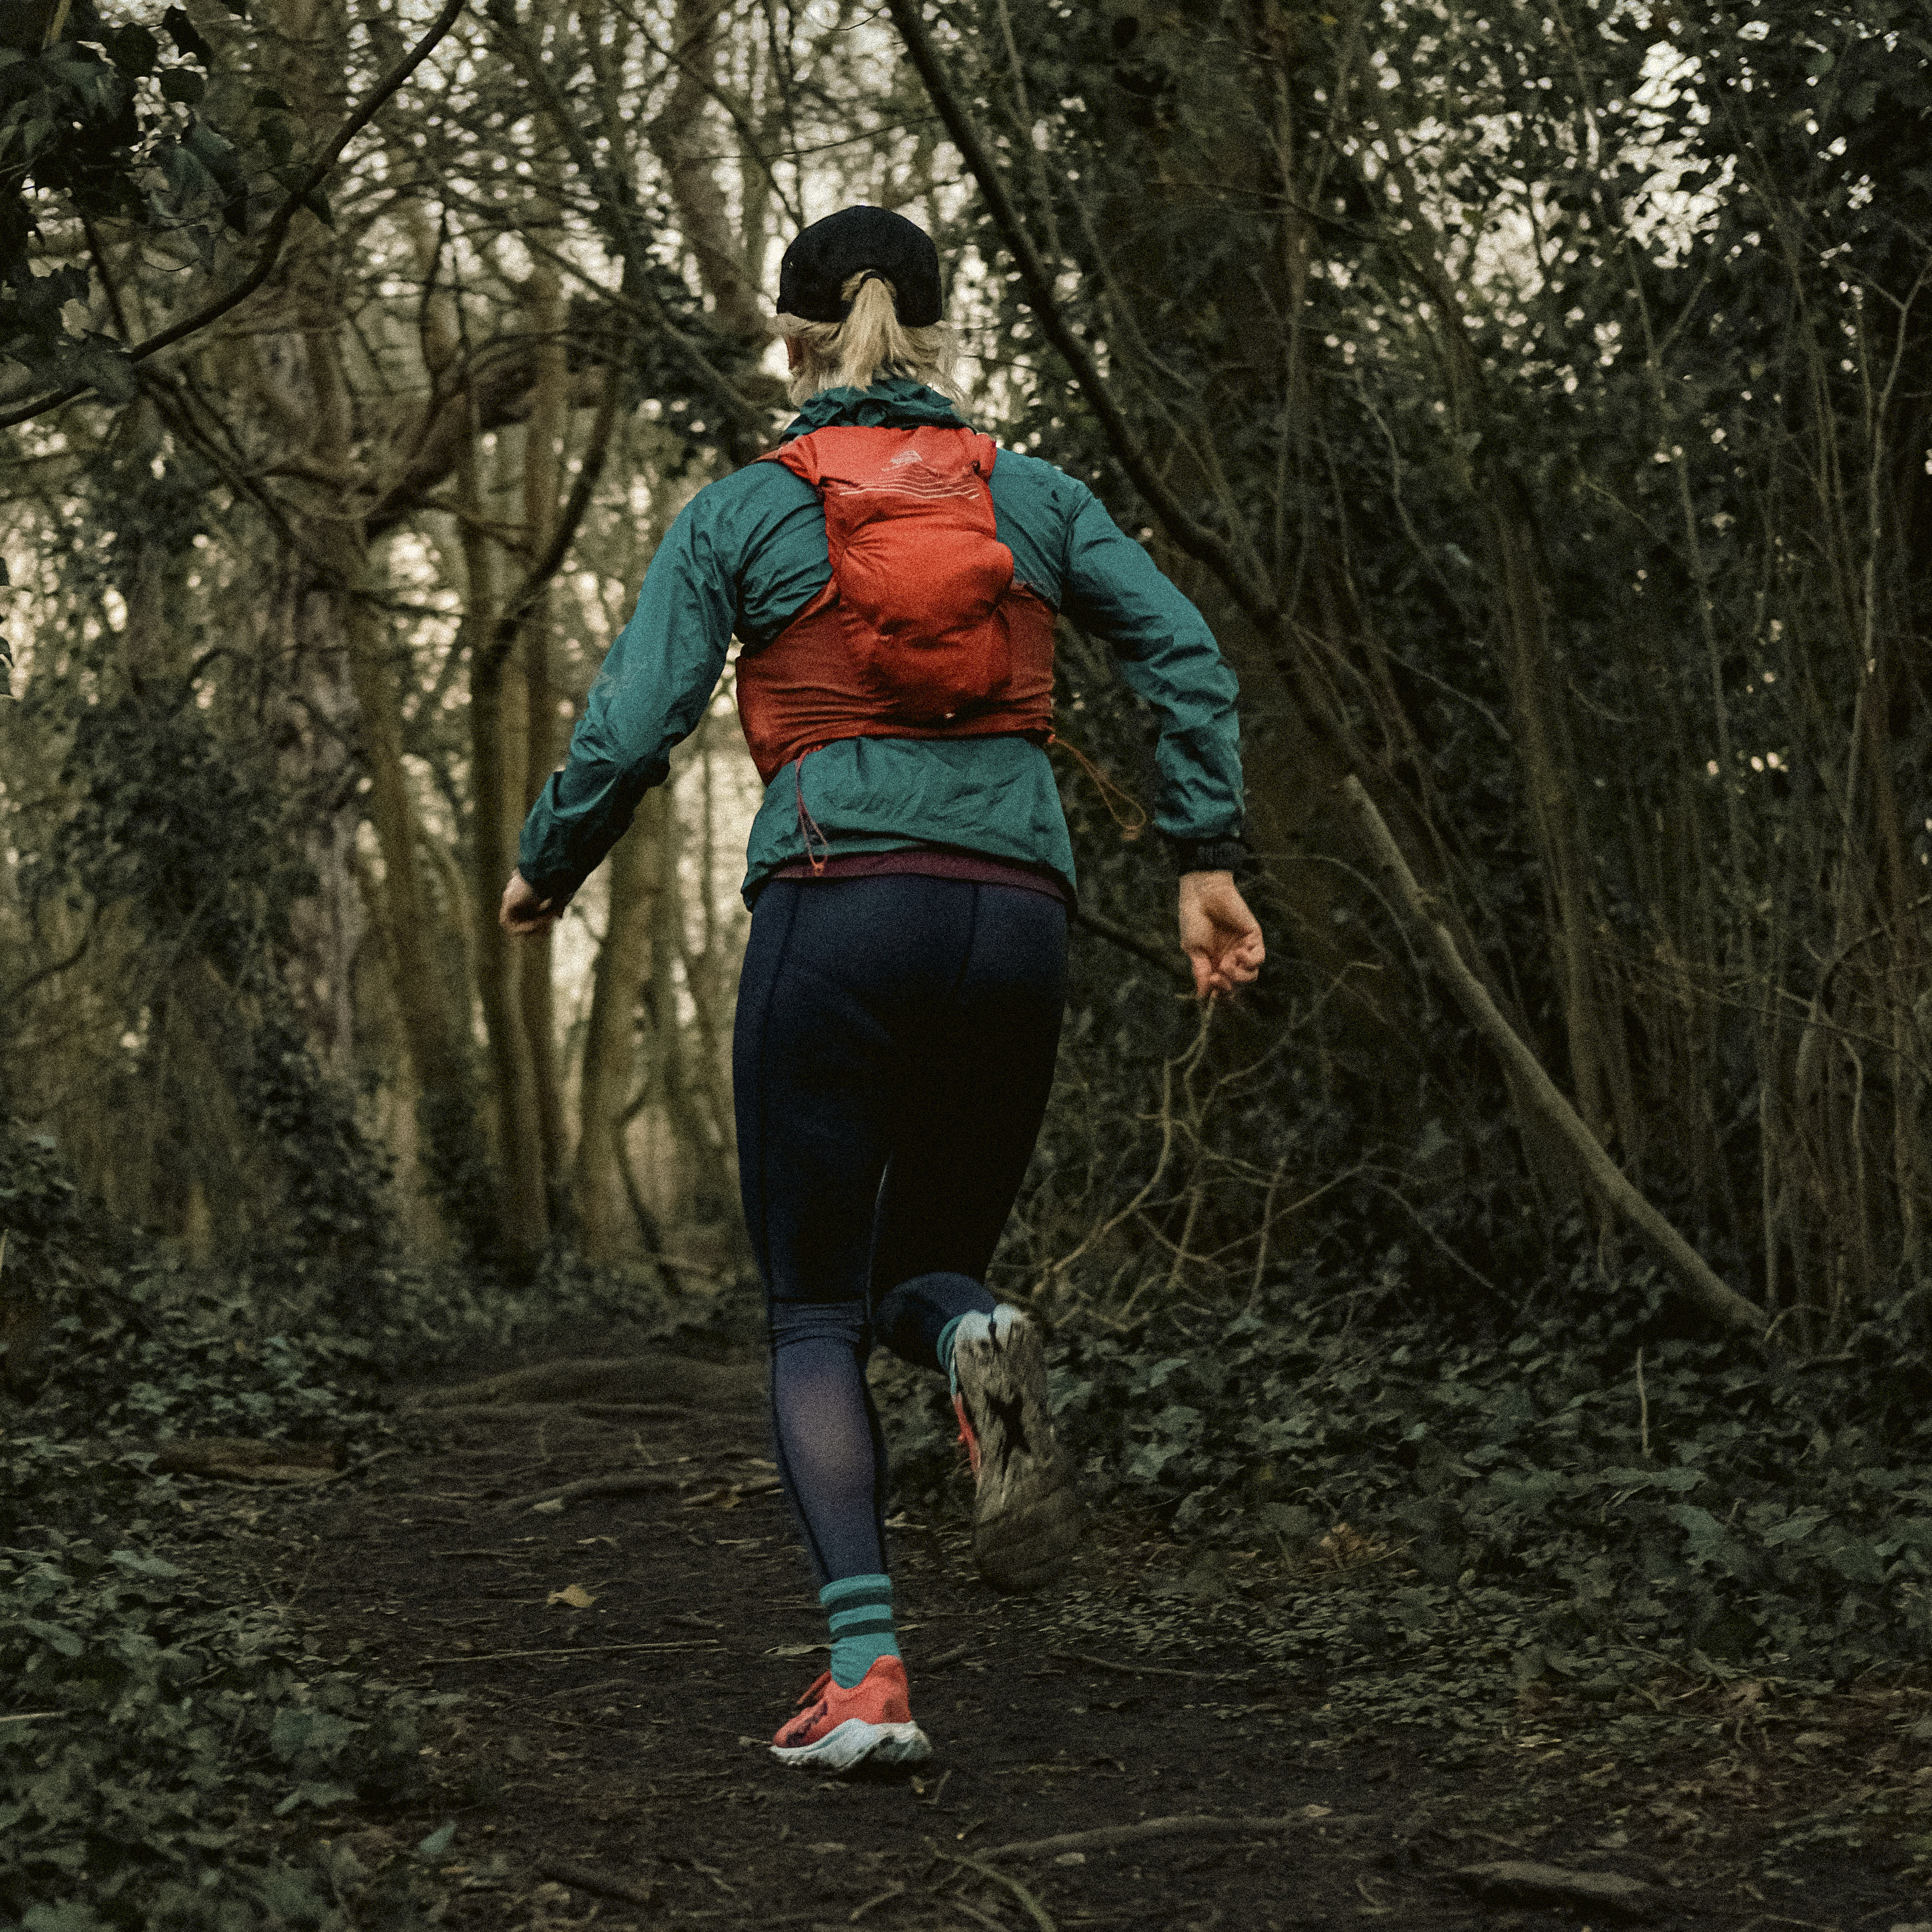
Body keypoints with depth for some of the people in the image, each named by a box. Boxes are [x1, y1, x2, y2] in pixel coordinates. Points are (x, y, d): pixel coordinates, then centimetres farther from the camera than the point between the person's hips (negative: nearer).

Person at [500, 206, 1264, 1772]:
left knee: (814, 1314, 5)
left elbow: (630, 730, 1)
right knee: (920, 1277, 19)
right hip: (1017, 922, 3)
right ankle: (979, 1343, -20)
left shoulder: (744, 512, 6)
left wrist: (544, 871, 17)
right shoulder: (1031, 496, 14)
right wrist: (1206, 860, 3)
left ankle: (868, 1673, -11)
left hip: (833, 912, -3)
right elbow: (1186, 655, 2)